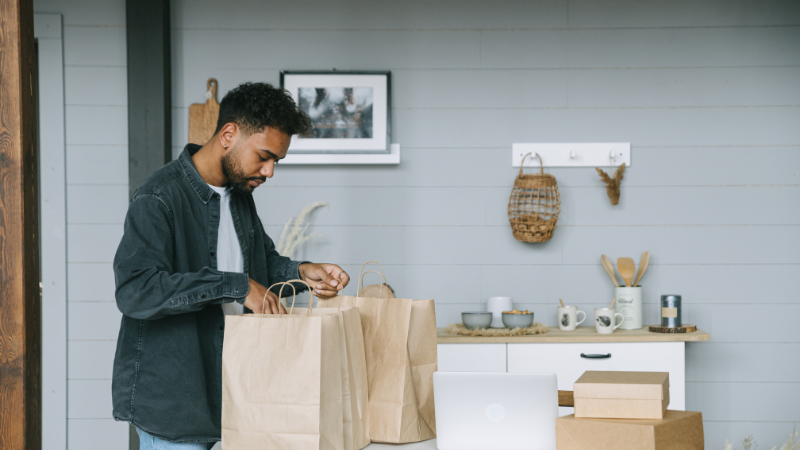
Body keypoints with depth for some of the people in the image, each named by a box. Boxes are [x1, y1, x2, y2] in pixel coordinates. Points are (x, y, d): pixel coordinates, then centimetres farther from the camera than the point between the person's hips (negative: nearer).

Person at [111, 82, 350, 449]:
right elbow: (135, 290, -29)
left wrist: (300, 273, 3)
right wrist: (236, 287, -29)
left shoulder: (239, 193, 11)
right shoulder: (159, 198, -17)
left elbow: (263, 260, 26)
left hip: (225, 391, 8)